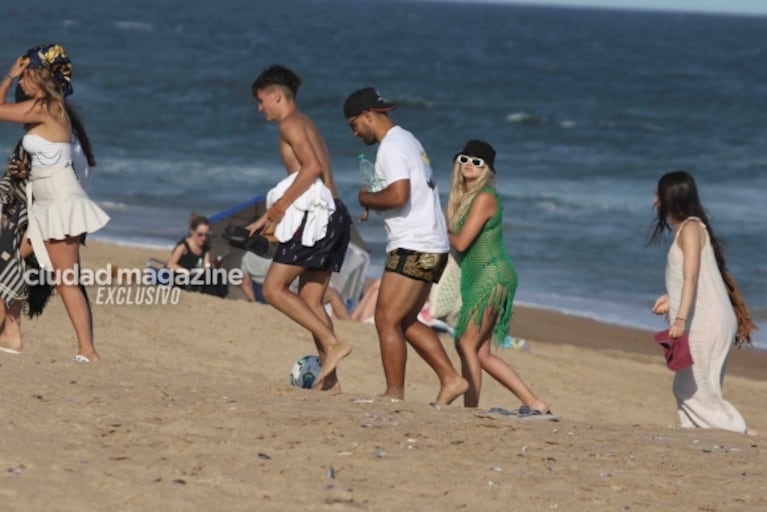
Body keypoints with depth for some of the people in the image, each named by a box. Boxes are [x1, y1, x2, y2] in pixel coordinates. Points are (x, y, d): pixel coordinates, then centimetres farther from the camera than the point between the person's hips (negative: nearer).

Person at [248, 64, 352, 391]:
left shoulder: (291, 124, -5)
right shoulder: (306, 125, 25)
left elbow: (312, 167, -18)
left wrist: (281, 206, -13)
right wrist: (267, 217, 26)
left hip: (315, 216, -10)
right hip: (333, 215, 10)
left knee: (274, 289, -8)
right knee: (310, 300, 8)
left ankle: (332, 344, -16)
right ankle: (329, 377, 2)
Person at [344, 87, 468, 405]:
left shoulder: (391, 148, -13)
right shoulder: (407, 140, 19)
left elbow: (398, 195, -25)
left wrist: (368, 199, -8)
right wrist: (376, 202, 11)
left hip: (413, 248, -10)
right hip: (430, 247, 10)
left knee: (387, 319, -6)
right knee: (405, 322, 15)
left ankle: (394, 394, -3)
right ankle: (451, 379, 12)